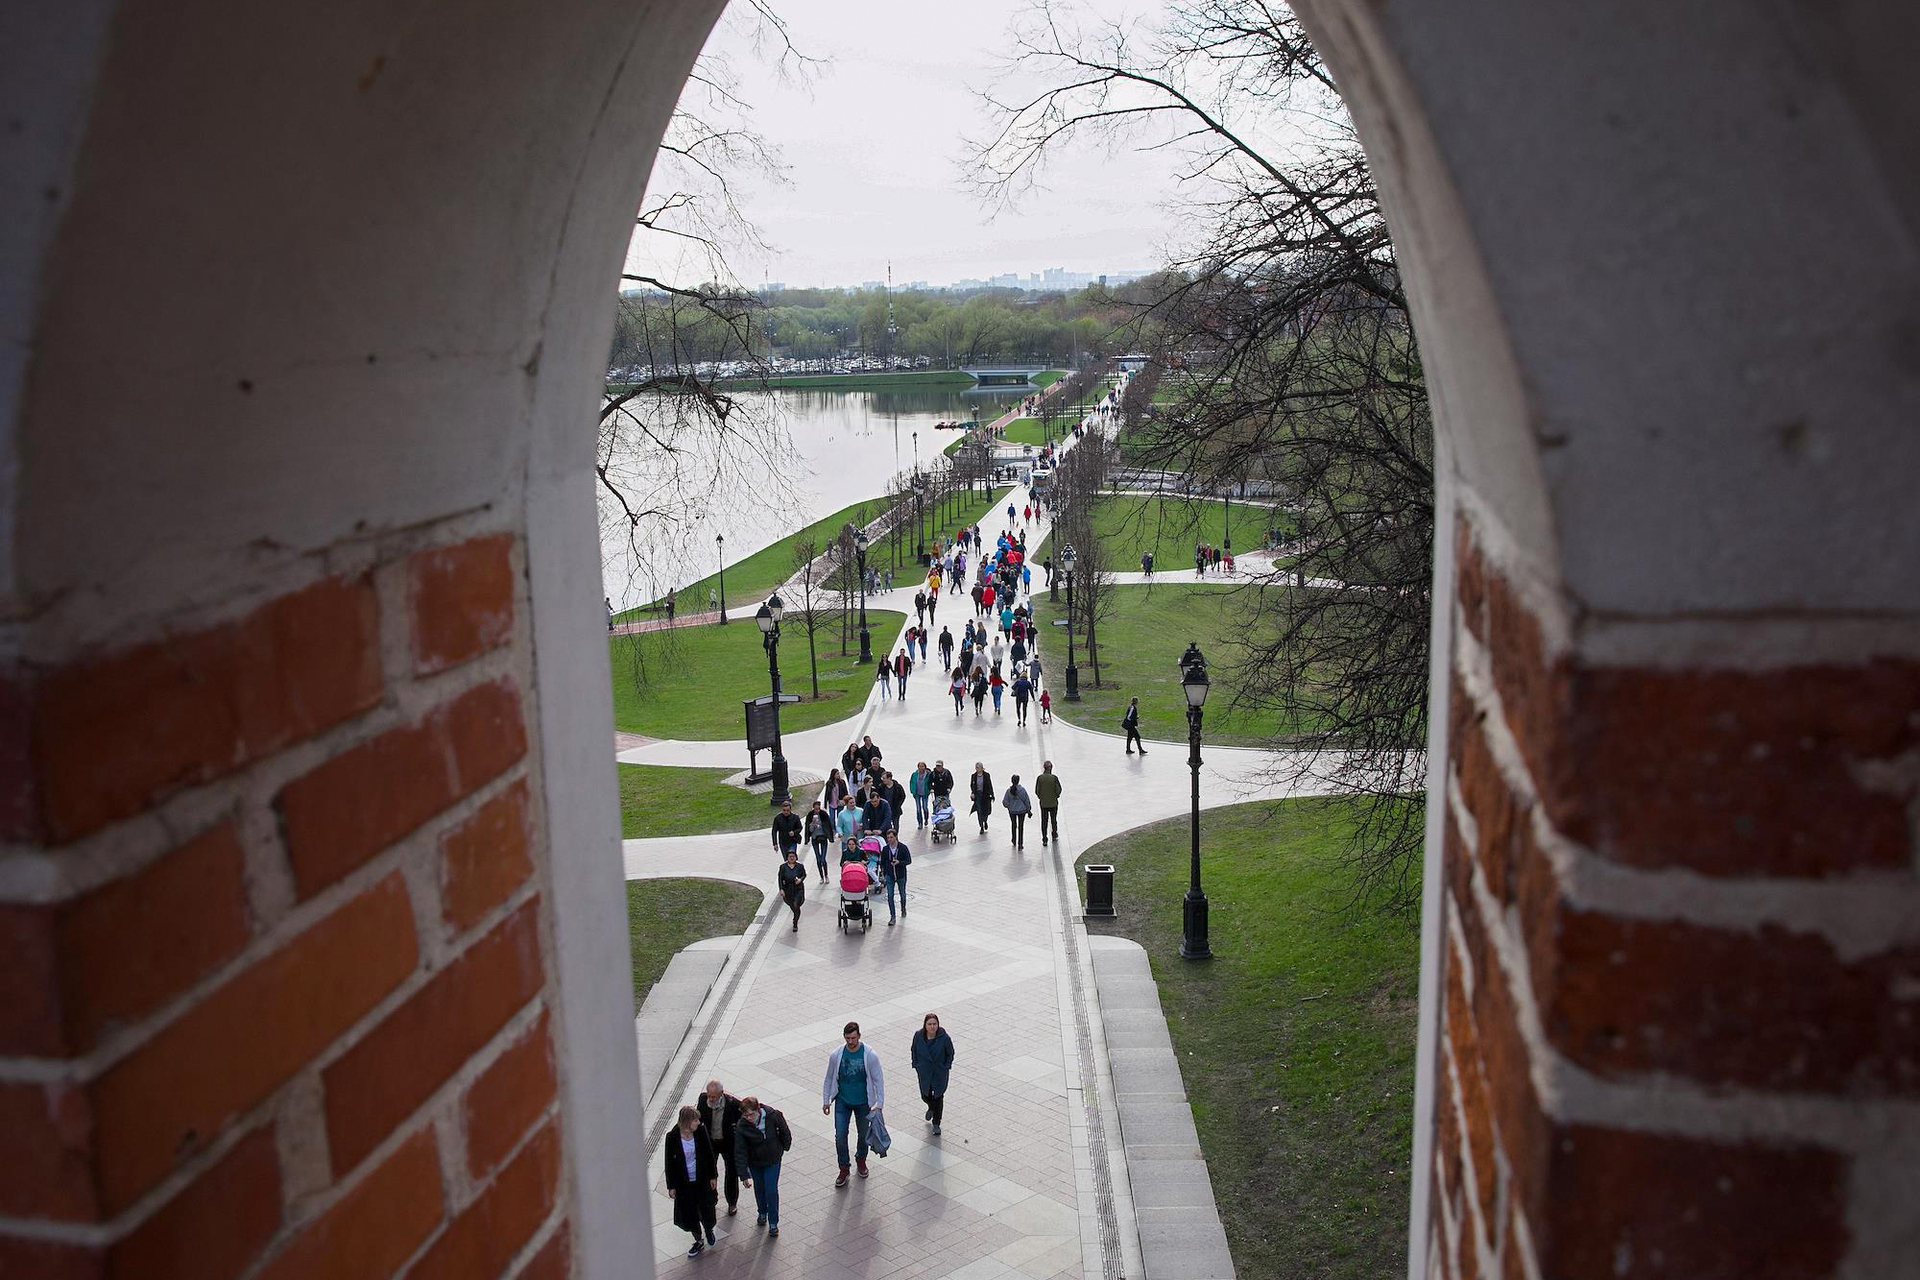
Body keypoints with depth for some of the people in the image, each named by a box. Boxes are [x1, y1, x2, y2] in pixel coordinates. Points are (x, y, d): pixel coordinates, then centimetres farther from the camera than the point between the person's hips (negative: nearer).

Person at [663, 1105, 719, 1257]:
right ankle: (699, 1242, 36)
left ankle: (709, 1232, 46)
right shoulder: (672, 1137, -20)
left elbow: (709, 1154, -2)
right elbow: (669, 1162, -10)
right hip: (684, 1183, -1)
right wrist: (671, 1186, -6)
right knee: (689, 1214, 12)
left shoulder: (700, 1132, -15)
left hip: (702, 1180, 1)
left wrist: (713, 1176, 1)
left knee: (707, 1209, 13)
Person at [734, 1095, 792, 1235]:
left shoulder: (773, 1116, -28)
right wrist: (744, 1175, -23)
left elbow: (784, 1132, -7)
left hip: (773, 1160, -1)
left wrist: (785, 1146, 8)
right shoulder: (741, 1127, -28)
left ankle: (773, 1223, 19)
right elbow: (740, 1153, -22)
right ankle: (762, 1213, 47)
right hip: (754, 1162, 1)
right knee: (759, 1188, 19)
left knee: (771, 1191, -1)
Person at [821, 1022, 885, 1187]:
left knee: (864, 1135, 15)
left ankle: (861, 1160, 42)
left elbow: (878, 1080, -10)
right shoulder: (836, 1055, -13)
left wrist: (880, 1104, -10)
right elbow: (829, 1079, 1)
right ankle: (844, 1169, 15)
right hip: (842, 1102, 0)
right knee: (840, 1136, -4)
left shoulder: (870, 1055, -17)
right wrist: (826, 1101, 4)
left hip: (863, 1102, 0)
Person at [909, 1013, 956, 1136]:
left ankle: (936, 1124, 26)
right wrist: (916, 1065, 1)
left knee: (938, 1098, 7)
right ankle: (931, 1108, 52)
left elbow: (950, 1053, -4)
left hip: (940, 1074, -2)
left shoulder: (944, 1038, -20)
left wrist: (946, 1067, -8)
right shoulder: (918, 1036, -14)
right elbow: (914, 1051, 3)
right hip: (924, 1073, 2)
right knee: (925, 1096, 15)